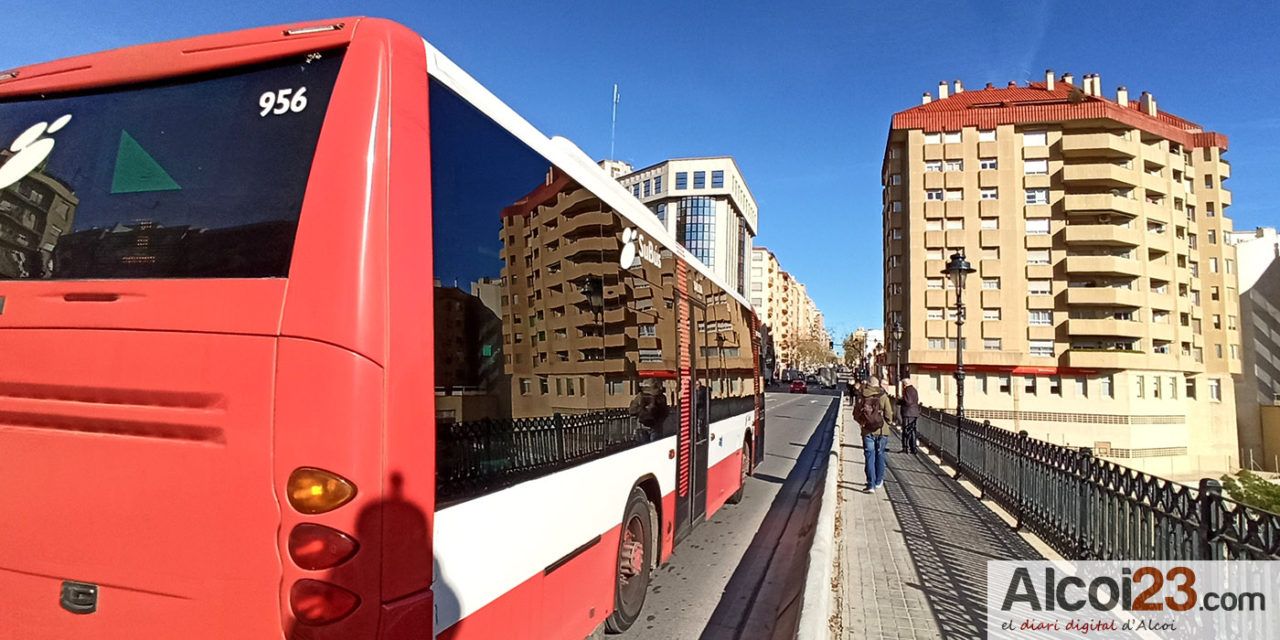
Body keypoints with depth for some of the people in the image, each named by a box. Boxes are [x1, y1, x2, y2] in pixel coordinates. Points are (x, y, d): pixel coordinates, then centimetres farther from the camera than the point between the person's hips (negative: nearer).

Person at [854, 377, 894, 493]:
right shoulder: (883, 396, -7)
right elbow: (888, 415, -8)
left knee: (869, 457, 3)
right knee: (880, 455, 17)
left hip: (867, 431, 0)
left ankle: (871, 485, -4)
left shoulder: (861, 396, -3)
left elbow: (856, 415, 0)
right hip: (882, 431, 0)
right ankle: (878, 481, 29)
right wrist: (885, 423, 11)